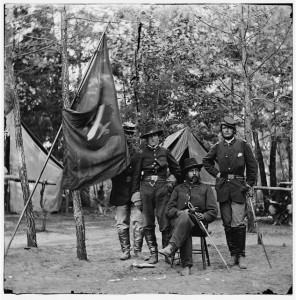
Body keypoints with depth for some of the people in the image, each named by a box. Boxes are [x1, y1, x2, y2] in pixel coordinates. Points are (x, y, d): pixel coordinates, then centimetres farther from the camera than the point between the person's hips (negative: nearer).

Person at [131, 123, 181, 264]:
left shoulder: (164, 152, 8)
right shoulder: (143, 154, 6)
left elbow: (176, 169, 18)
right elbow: (136, 174, 8)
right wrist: (136, 192, 1)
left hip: (162, 188, -1)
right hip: (146, 188, 1)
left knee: (165, 222, -6)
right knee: (148, 224, 1)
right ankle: (153, 254, 8)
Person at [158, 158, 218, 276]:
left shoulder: (206, 189, 22)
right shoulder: (178, 189, 26)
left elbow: (213, 211, 13)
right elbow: (169, 209, 17)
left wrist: (203, 217, -9)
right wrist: (180, 212, -6)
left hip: (197, 223, -1)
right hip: (178, 221, 1)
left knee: (185, 217, -38)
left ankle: (171, 248, -55)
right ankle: (186, 266, -44)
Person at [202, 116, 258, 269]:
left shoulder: (242, 144, 2)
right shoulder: (218, 147, 9)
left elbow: (252, 165, 7)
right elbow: (206, 161, 24)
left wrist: (249, 184, 4)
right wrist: (216, 173, 12)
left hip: (238, 187, -3)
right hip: (223, 187, 3)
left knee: (238, 223, -10)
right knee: (227, 223, 5)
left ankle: (241, 256, -2)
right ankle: (233, 254, 14)